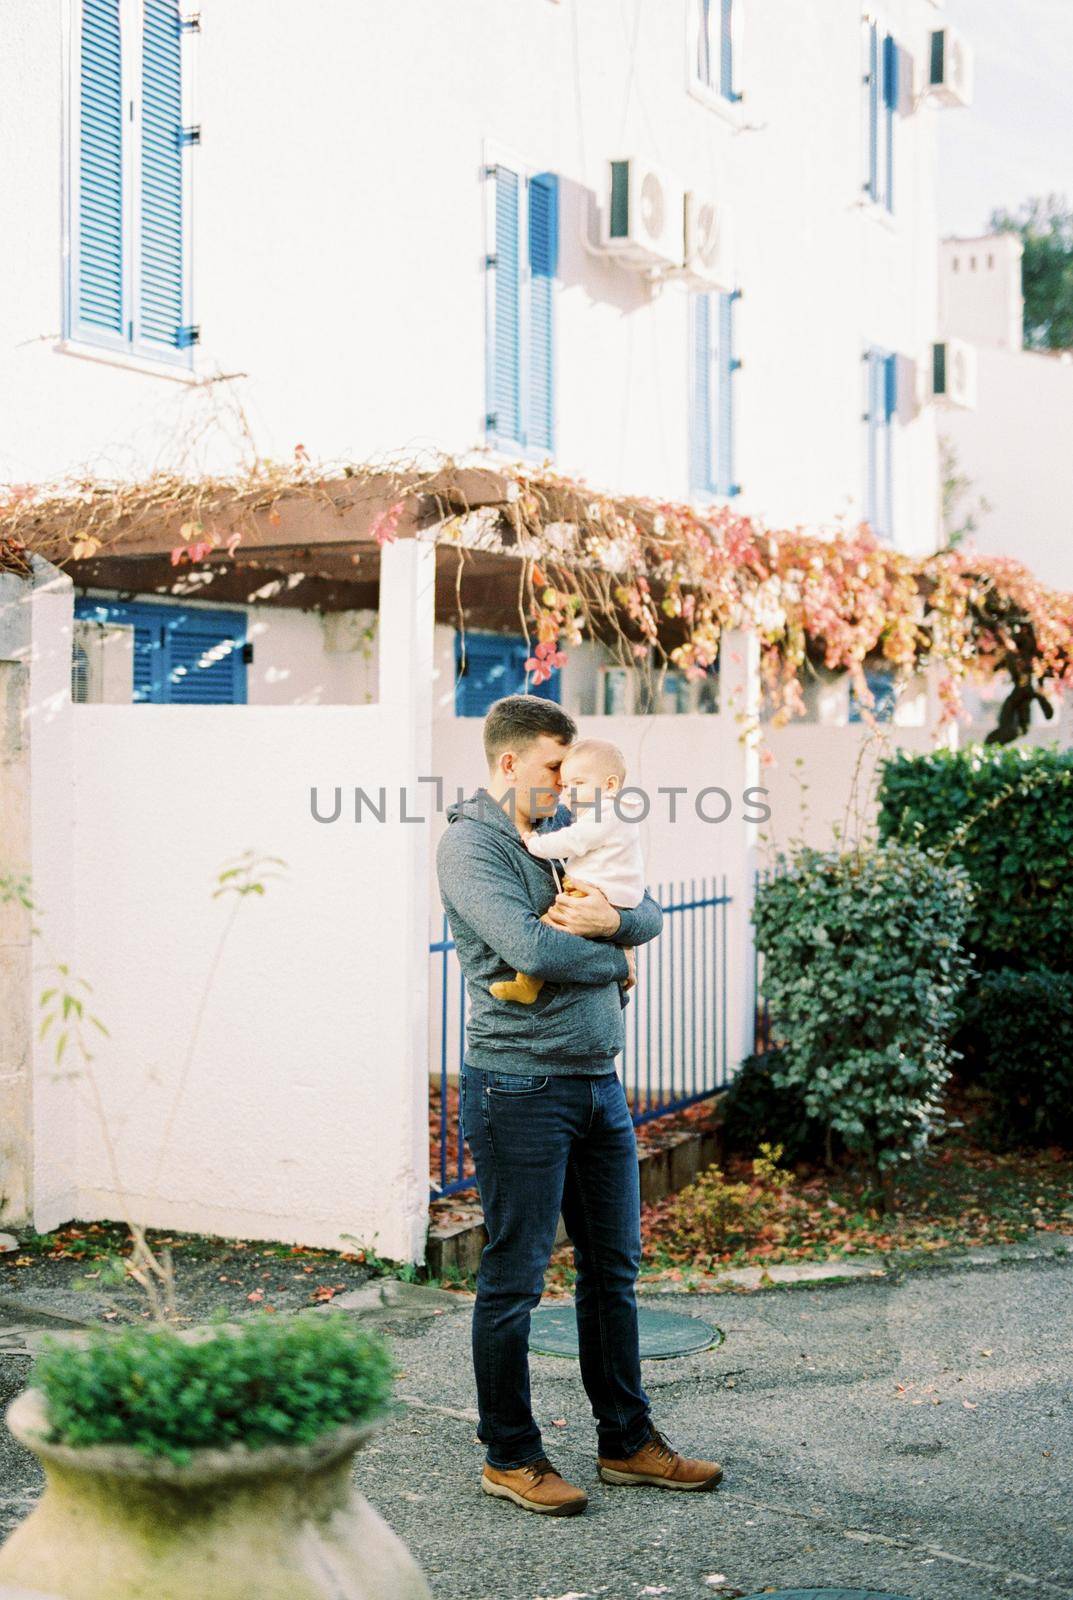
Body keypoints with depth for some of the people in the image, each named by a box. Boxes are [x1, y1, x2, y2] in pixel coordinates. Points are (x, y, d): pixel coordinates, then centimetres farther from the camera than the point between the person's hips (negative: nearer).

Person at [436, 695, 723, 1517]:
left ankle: (628, 1440, 27)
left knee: (614, 1267, 14)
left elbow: (653, 912, 9)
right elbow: (529, 947, -23)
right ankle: (510, 1456, 16)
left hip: (598, 1079, 8)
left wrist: (610, 918, -13)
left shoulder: (566, 830, 13)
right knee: (514, 1279, 2)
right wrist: (612, 958, -6)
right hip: (520, 1085, -8)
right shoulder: (470, 843, -10)